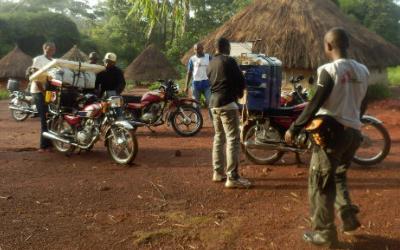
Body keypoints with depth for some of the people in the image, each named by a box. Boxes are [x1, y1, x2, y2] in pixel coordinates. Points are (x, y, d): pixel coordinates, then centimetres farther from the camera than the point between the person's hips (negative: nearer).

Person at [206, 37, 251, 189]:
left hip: (214, 103, 9)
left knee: (219, 137, 16)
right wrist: (239, 91, 13)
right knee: (233, 140, -7)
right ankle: (232, 178, -8)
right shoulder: (229, 61, -10)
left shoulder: (210, 64, 13)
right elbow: (241, 81, -8)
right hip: (227, 103, -9)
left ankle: (218, 172, 21)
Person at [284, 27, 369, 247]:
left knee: (321, 183, 5)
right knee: (338, 175, 27)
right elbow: (362, 105, 14)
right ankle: (348, 216, 19)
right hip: (354, 133, 7)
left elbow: (315, 104, -17)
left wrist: (294, 129, -10)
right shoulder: (363, 71, 6)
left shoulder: (329, 70, -14)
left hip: (332, 131, -7)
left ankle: (324, 233, 12)